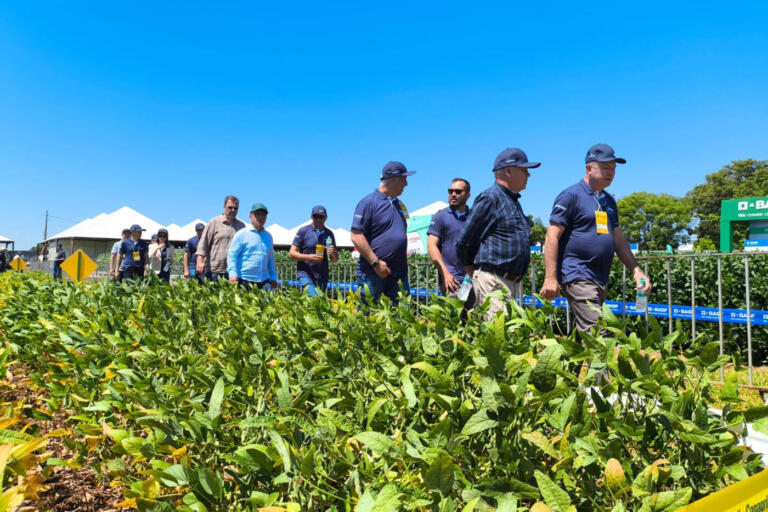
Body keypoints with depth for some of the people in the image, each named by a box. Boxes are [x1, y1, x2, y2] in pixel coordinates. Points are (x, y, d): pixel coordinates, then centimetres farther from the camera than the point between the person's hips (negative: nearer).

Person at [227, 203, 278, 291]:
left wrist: (273, 278, 21)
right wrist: (233, 274, -16)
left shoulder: (268, 236, 18)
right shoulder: (242, 234, 2)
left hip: (264, 281, 4)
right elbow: (232, 255, -4)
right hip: (244, 280, -4)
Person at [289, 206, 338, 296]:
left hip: (322, 276, 5)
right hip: (305, 274, -4)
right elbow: (291, 253, -3)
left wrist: (333, 254, -9)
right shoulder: (303, 231, 0)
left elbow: (335, 260, 15)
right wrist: (308, 257, -18)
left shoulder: (329, 234, 11)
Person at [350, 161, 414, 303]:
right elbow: (356, 237, -14)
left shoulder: (398, 204, 18)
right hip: (372, 271, -7)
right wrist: (376, 263, -17)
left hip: (399, 272, 7)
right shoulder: (368, 202, -7)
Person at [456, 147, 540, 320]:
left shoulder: (513, 201, 21)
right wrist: (472, 269, 7)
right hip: (493, 281, -9)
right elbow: (465, 241, -7)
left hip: (512, 281, 9)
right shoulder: (490, 198, -9)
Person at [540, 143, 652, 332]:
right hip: (577, 276, -8)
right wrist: (550, 278, -17)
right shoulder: (571, 196, -6)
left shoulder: (609, 201, 19)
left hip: (601, 279, 8)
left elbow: (618, 239, 23)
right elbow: (552, 237, -11)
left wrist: (636, 270, 12)